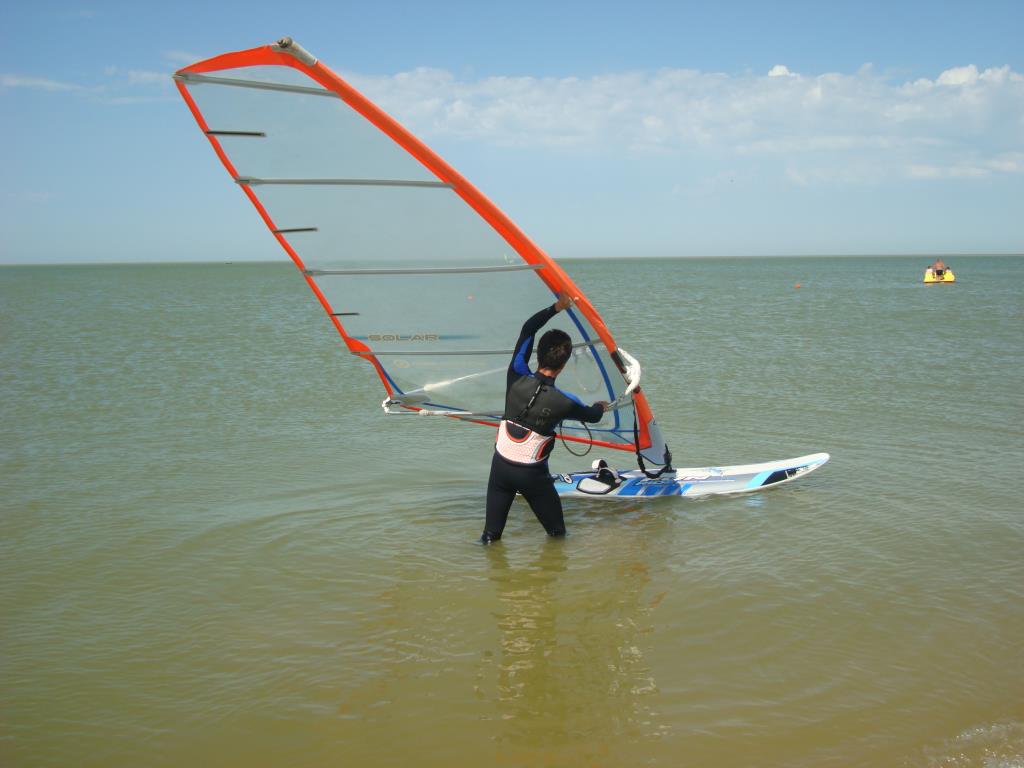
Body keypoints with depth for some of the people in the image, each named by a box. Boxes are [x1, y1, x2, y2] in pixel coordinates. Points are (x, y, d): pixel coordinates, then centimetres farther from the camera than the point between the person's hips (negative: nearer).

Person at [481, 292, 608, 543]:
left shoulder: (517, 379, -11)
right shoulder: (564, 402, -16)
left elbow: (527, 329, 2)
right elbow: (592, 416, 8)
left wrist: (555, 308, 5)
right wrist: (600, 406, 31)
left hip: (500, 465, 3)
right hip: (532, 474, -3)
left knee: (491, 536, 8)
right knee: (557, 533, 15)